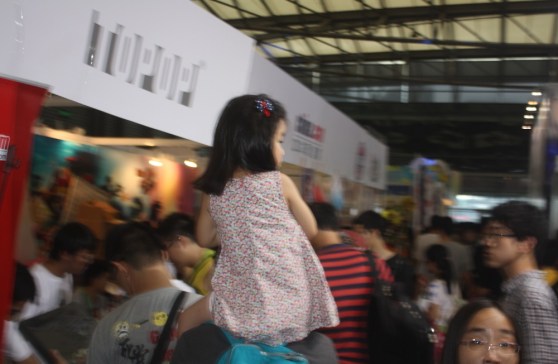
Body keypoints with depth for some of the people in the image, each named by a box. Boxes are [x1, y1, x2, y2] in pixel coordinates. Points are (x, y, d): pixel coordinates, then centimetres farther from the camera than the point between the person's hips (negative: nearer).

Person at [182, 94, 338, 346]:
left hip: (238, 309, 3)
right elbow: (310, 230, 5)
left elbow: (205, 239, 16)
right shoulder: (280, 183, -7)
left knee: (191, 315, 28)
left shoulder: (214, 190, 2)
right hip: (288, 308, -2)